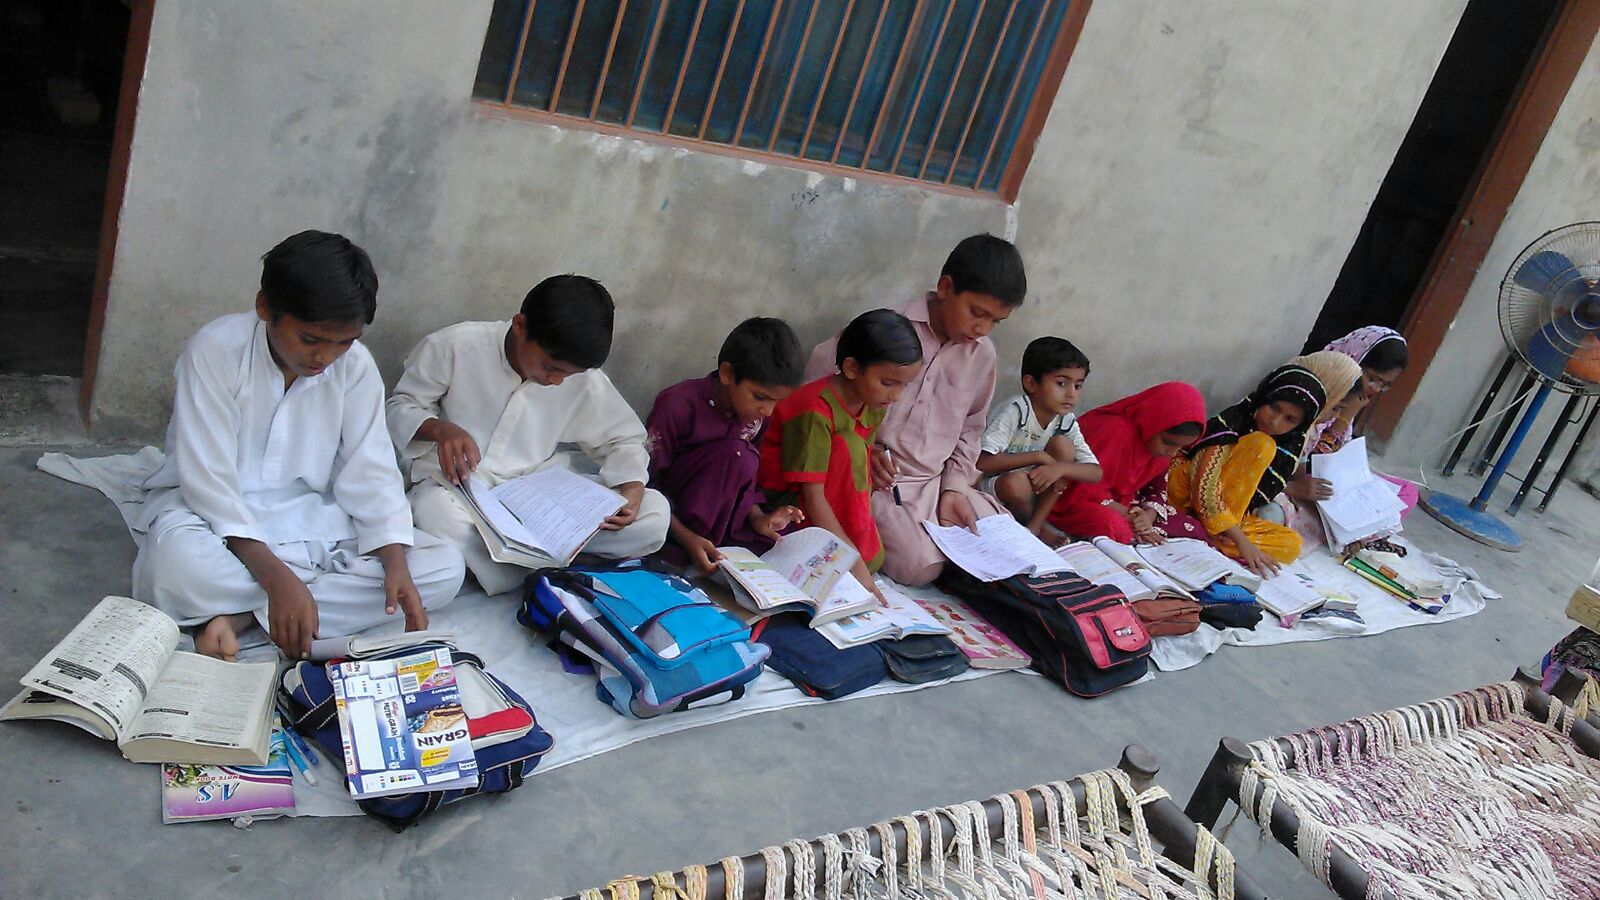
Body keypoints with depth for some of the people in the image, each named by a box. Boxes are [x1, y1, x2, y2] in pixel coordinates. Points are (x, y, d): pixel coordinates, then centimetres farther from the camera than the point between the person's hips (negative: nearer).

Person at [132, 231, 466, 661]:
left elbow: (370, 474, -5)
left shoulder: (355, 365, -5)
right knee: (177, 564, -41)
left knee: (445, 568, -17)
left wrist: (396, 564, -23)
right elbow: (208, 480, -22)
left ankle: (238, 614, -21)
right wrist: (277, 578, -34)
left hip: (310, 518, 5)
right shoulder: (216, 350, -17)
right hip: (217, 514, -5)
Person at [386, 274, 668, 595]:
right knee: (435, 511, -42)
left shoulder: (585, 380, -3)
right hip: (456, 485, -3)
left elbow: (622, 439, 9)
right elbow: (400, 406, 1)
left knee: (655, 513, -19)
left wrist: (632, 489, -13)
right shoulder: (457, 346, -11)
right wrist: (440, 429, -22)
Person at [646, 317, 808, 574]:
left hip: (717, 512, 6)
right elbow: (646, 483, -18)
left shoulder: (755, 414, -2)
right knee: (736, 455, -28)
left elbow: (744, 478, 9)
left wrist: (756, 517, -11)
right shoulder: (678, 405, -21)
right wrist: (688, 538, -28)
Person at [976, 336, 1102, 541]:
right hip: (993, 485, -5)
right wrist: (1039, 457, -28)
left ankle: (1035, 525, -11)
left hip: (1037, 489, 5)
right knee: (1017, 483, -37)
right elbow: (982, 462, -32)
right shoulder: (1016, 411, -24)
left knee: (1063, 445, -17)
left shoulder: (1067, 422, -8)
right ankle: (1032, 527, -3)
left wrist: (1059, 467, -31)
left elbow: (1095, 472, -12)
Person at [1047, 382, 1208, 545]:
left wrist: (1148, 516, -17)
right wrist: (1131, 518, -23)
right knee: (1112, 525, -40)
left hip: (1122, 504, 8)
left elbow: (1158, 488, 5)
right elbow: (1084, 492, -26)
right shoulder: (1115, 432, -28)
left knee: (1192, 529, -2)